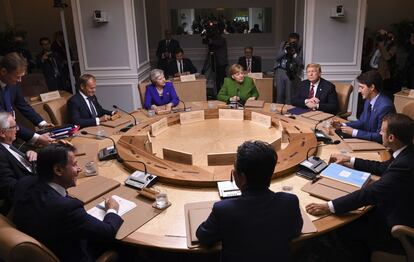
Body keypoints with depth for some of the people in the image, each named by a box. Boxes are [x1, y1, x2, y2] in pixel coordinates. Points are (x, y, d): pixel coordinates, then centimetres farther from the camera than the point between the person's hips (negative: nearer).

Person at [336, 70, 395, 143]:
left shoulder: (385, 106, -24)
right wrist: (343, 125, -3)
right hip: (368, 139, 8)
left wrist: (354, 132, -23)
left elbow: (381, 136, -23)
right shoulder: (368, 100, 2)